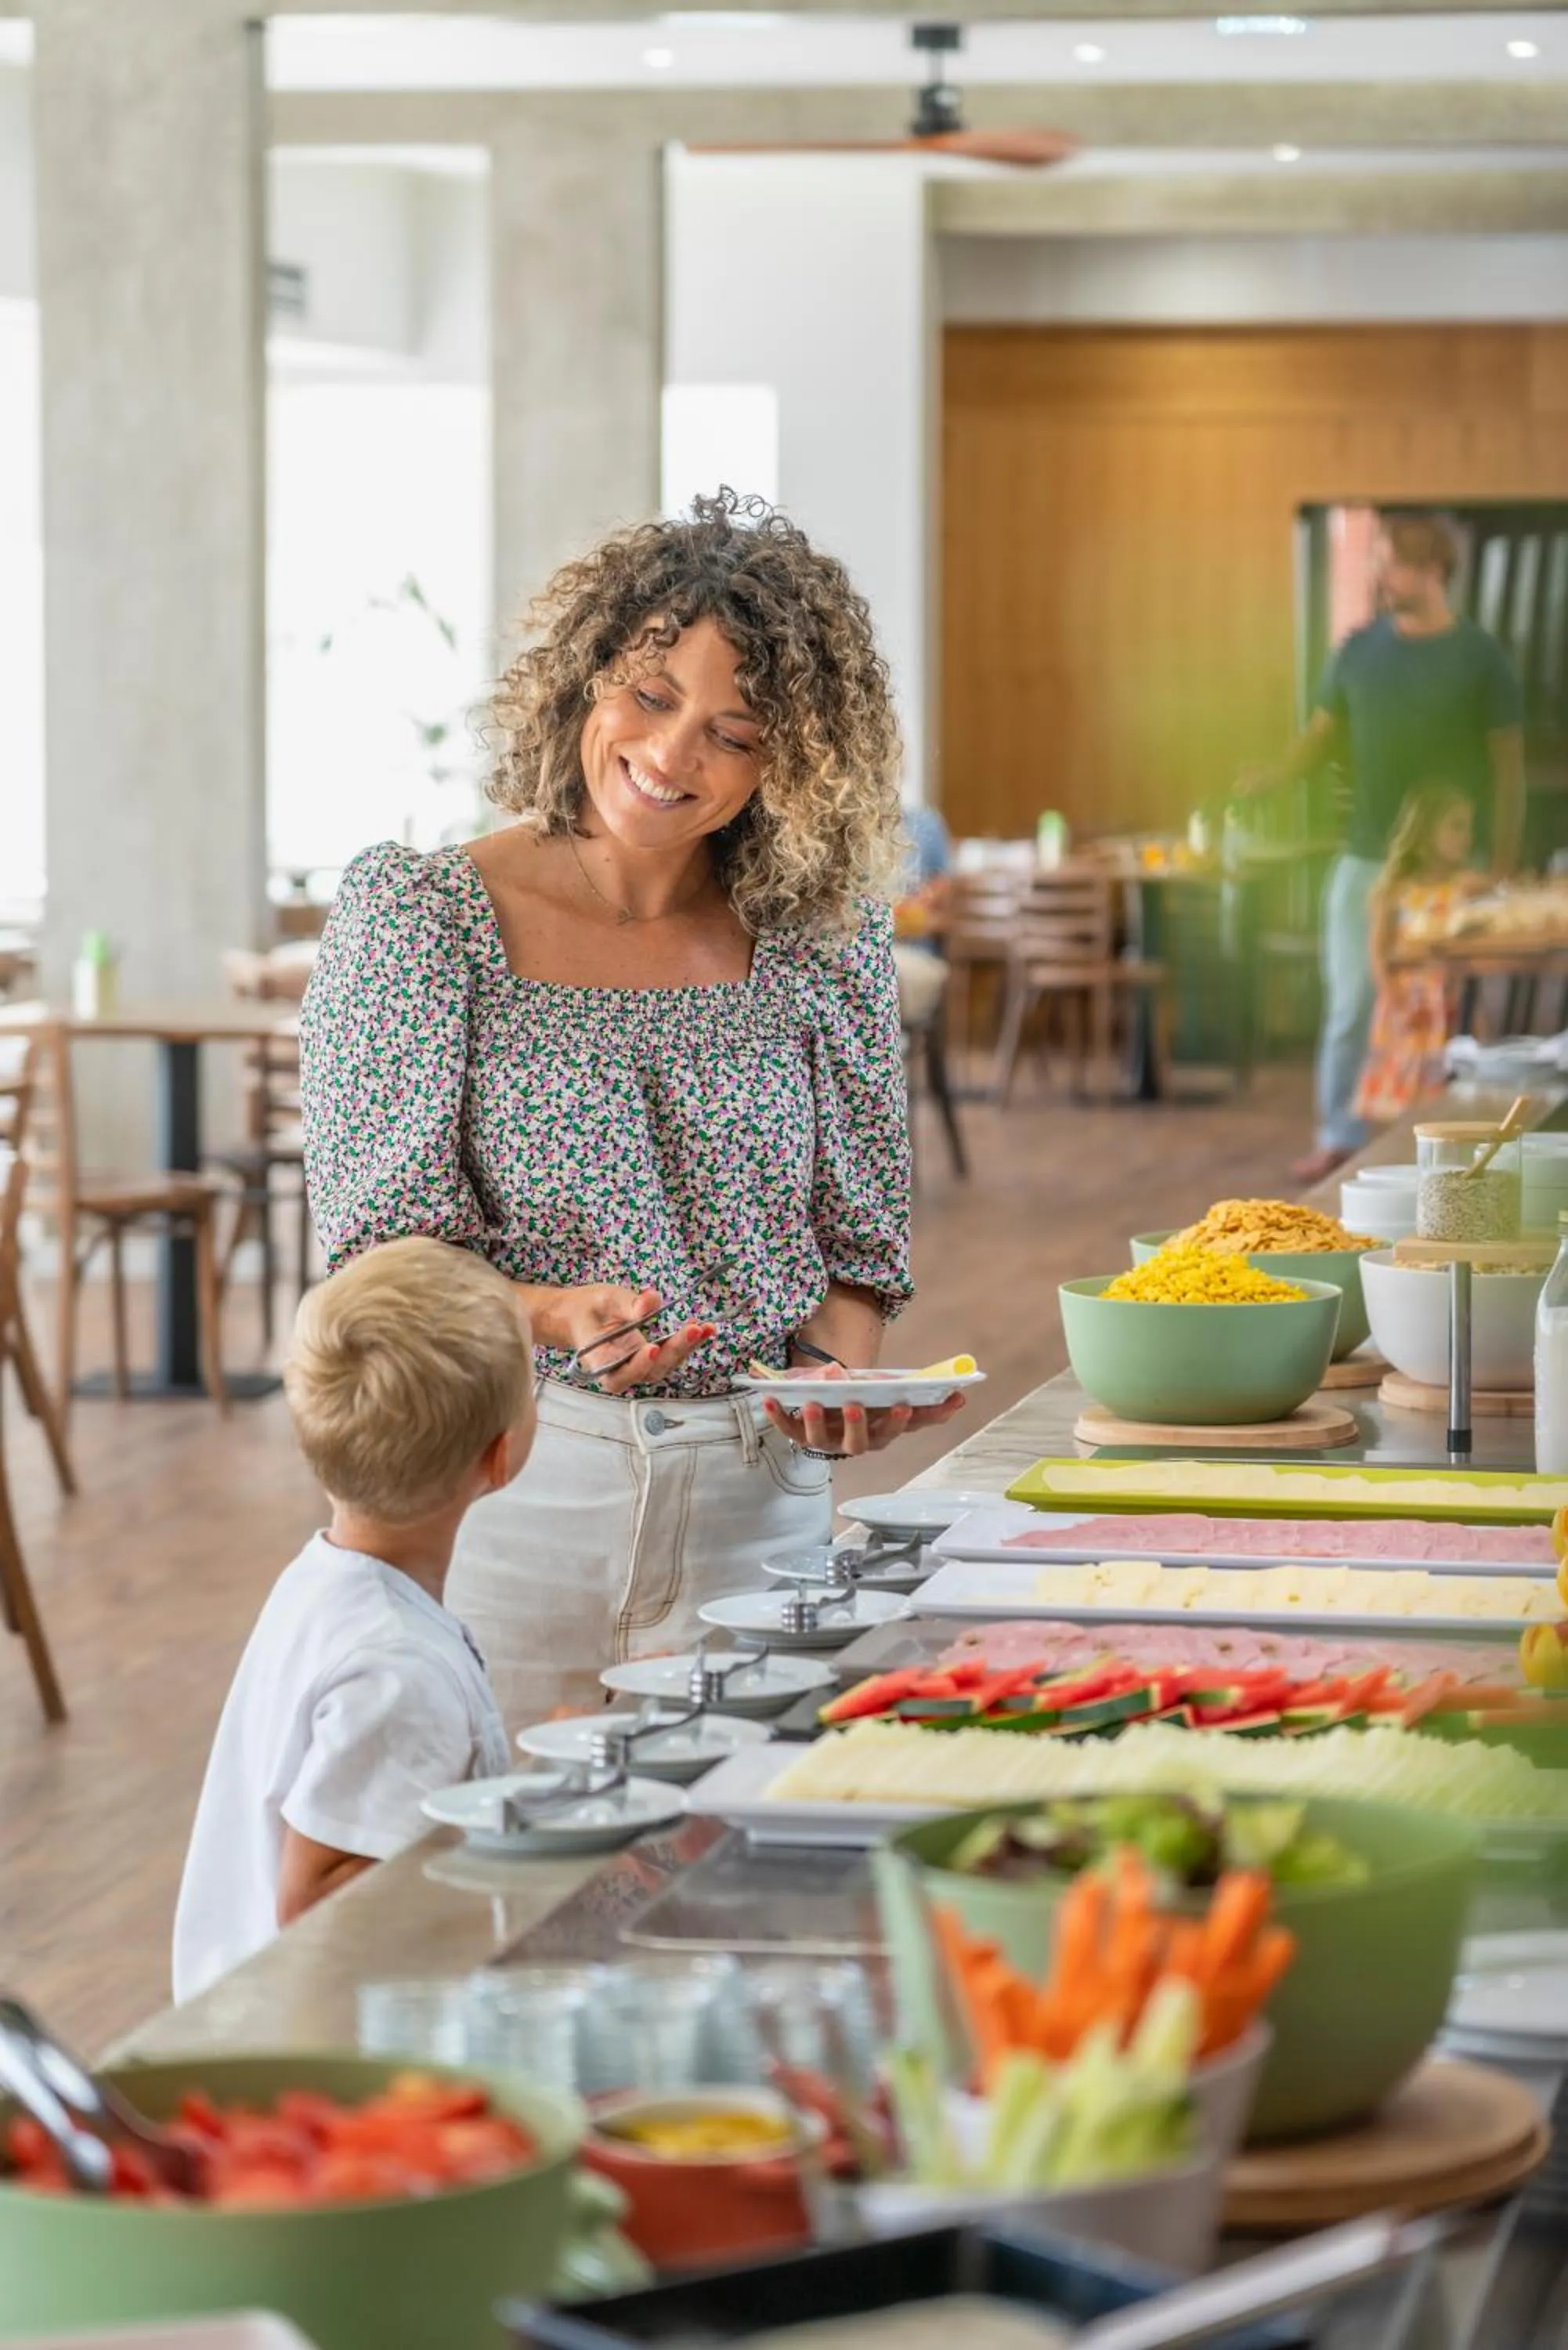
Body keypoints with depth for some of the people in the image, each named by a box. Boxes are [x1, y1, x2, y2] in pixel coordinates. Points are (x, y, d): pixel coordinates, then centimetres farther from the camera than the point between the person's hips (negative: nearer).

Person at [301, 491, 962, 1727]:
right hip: (494, 1479, -2)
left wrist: (844, 1378, -11)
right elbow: (385, 1248, -7)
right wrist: (557, 1315, -25)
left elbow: (856, 1238, 10)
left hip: (754, 1492, 2)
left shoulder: (822, 940, 4)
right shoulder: (418, 915, -3)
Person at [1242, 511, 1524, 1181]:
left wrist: (1503, 869, -5)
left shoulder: (1480, 658, -5)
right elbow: (1322, 737, 7)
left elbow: (1508, 766, -2)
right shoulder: (1360, 649, 3)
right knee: (1351, 1002, 3)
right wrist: (1271, 777, -14)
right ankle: (1340, 1138, 12)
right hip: (1366, 860, 3)